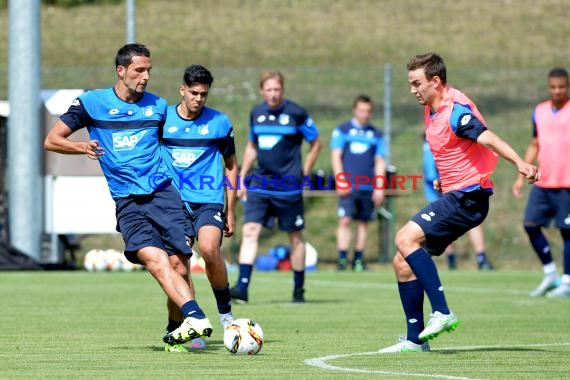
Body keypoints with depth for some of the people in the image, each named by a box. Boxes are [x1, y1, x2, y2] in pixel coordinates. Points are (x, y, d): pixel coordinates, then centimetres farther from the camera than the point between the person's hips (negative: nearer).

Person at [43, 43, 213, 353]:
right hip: (128, 202, -2)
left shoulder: (158, 106, 15)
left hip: (163, 193, 2)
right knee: (153, 258, -26)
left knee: (178, 264, -12)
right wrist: (82, 147, -11)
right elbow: (52, 140, 8)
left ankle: (177, 332, 1)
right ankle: (196, 317, -39)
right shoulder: (92, 103, 7)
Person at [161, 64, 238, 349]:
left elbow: (230, 165, 14)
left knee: (209, 249, -27)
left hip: (209, 201, -1)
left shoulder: (220, 122, 4)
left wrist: (230, 211, 12)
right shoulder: (162, 119, 4)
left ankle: (225, 311, -9)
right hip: (174, 202, 1)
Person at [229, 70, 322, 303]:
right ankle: (242, 287, -16)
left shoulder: (296, 113, -6)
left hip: (288, 186, -4)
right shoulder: (256, 113, 7)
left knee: (295, 237, 5)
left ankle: (299, 290, 17)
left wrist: (303, 174, 0)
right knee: (250, 230, -11)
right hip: (260, 184, 4)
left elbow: (316, 144, 3)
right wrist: (242, 178, 16)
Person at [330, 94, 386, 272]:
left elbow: (379, 162, 11)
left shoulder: (376, 135, 12)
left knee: (363, 222, 4)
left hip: (368, 187, 3)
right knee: (345, 220, -11)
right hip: (348, 187, -3)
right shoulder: (342, 130, 5)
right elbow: (336, 156, 1)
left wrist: (379, 187, 4)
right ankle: (342, 259, -12)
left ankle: (358, 260, 11)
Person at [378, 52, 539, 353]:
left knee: (406, 238, -23)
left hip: (467, 197, -10)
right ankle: (415, 340, 11)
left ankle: (441, 313, -25)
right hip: (454, 196, 10)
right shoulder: (431, 111, 12)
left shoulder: (455, 110, -17)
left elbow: (488, 139, -34)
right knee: (403, 263, 6)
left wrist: (520, 163, -48)